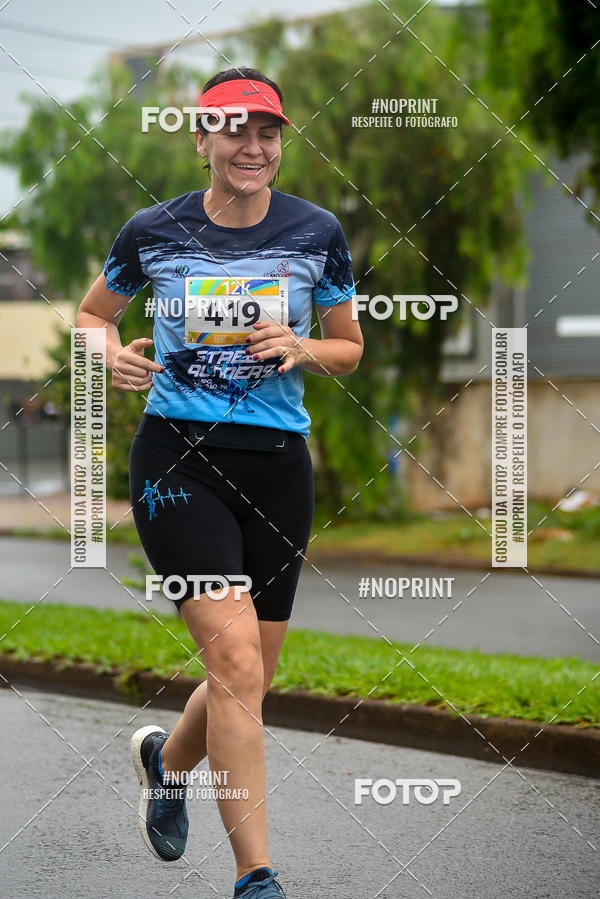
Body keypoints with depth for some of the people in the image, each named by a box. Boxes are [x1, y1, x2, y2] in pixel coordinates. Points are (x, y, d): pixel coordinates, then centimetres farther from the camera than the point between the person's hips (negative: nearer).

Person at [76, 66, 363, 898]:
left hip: (278, 462, 3)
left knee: (249, 677, 10)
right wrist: (114, 354, -5)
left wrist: (301, 350, -8)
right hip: (177, 458, -3)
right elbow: (92, 313, 17)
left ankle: (165, 758, 45)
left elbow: (349, 348, 14)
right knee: (236, 658, -18)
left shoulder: (317, 232, 3)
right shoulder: (154, 232, 0)